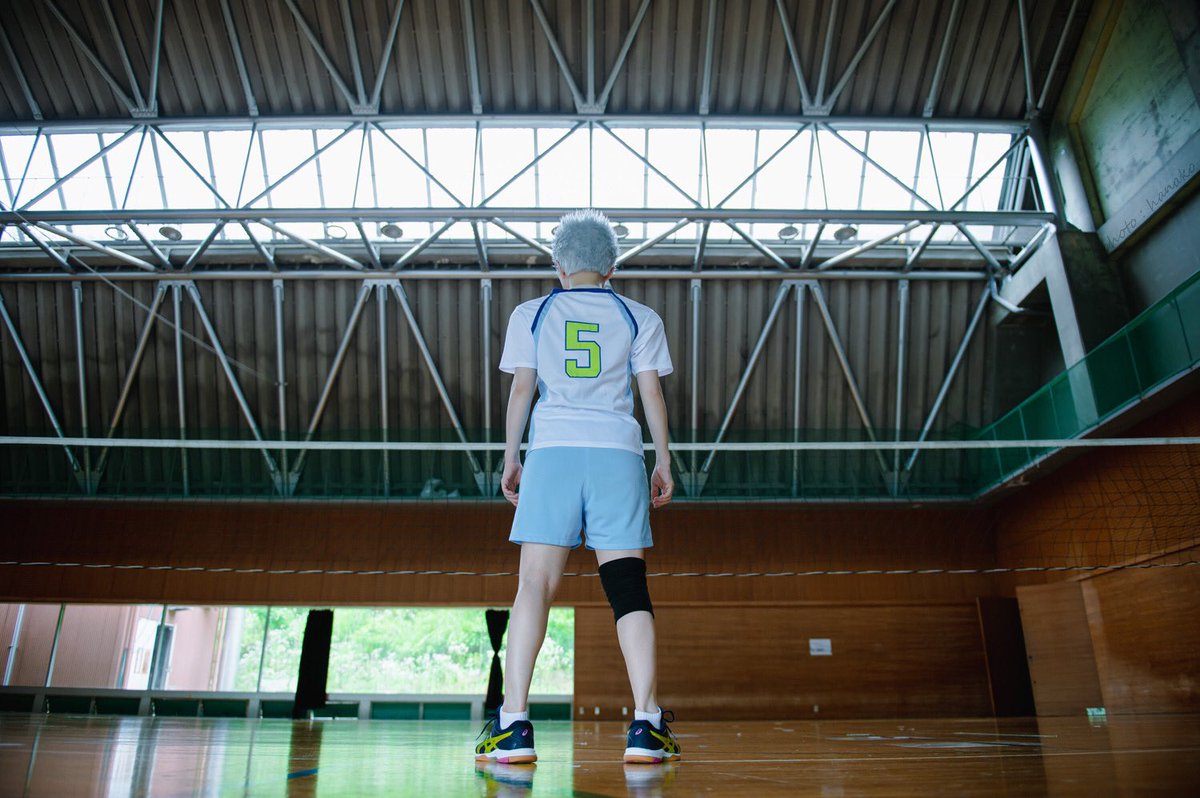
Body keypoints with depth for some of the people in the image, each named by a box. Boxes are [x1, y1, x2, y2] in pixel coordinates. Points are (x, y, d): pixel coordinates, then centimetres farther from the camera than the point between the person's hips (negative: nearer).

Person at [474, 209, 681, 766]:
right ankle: (646, 725, 0)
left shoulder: (531, 314, 12)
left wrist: (511, 458, 14)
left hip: (552, 451, 0)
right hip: (618, 453, 1)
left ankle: (513, 725, -3)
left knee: (534, 586, -1)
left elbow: (521, 389, 8)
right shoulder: (639, 318, 13)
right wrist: (663, 462, 14)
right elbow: (652, 394, 8)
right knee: (628, 587, 1)